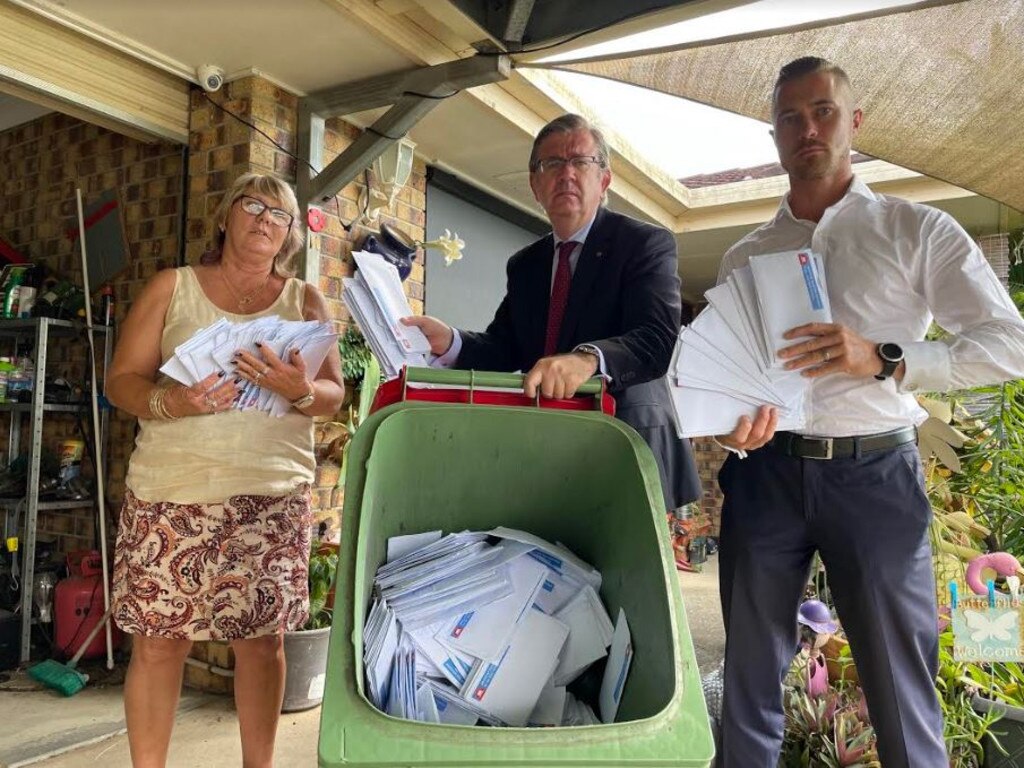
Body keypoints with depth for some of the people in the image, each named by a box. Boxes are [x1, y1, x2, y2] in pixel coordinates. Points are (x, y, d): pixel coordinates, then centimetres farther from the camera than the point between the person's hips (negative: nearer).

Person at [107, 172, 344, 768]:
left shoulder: (306, 300, 10)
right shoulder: (171, 287, 9)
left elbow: (334, 395, 4)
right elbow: (122, 380, 4)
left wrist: (299, 389, -19)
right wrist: (169, 401, -17)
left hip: (272, 495, 1)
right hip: (169, 492, 0)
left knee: (263, 638, 3)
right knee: (158, 640, 2)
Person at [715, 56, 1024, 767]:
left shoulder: (916, 230, 3)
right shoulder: (746, 256, 12)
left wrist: (883, 359, -19)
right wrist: (734, 423, -11)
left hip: (874, 473, -2)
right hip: (766, 469, 3)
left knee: (901, 685, 5)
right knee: (750, 672, 12)